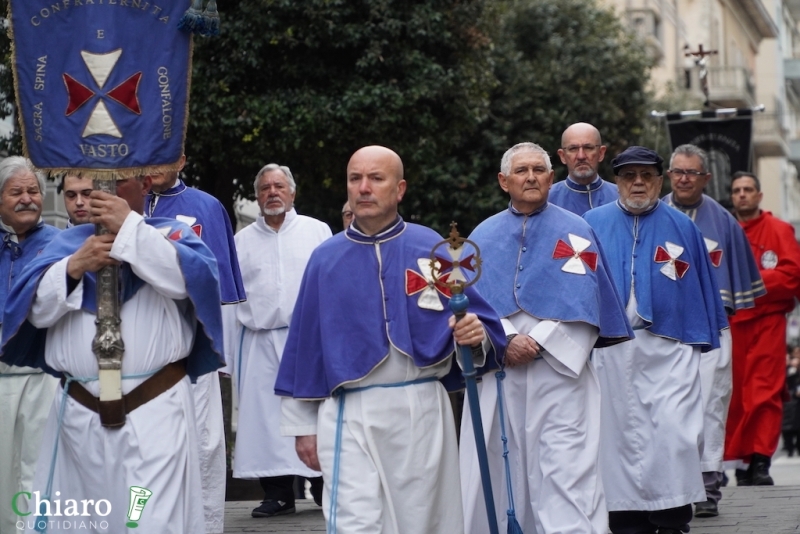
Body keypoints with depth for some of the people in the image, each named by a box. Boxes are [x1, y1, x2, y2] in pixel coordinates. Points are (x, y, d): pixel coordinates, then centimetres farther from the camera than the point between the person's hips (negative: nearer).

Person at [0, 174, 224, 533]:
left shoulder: (171, 235, 8)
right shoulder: (67, 242, 15)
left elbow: (190, 278, -14)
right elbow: (34, 308, 4)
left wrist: (130, 228, -16)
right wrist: (73, 267, -12)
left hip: (155, 411, -3)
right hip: (79, 414, 3)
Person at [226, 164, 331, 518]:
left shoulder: (317, 231, 7)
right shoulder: (242, 241, 13)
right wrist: (228, 352, 9)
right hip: (260, 342, 2)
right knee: (265, 415, 0)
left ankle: (326, 487, 4)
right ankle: (277, 493, 7)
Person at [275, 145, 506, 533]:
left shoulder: (432, 248, 3)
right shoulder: (326, 259, 6)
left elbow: (476, 321, 3)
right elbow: (305, 343, 9)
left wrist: (476, 335, -21)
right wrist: (303, 424, 8)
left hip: (422, 411, 0)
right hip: (350, 416, 0)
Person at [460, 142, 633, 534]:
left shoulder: (575, 233, 5)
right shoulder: (483, 236, 13)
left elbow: (582, 307, -3)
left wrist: (537, 344, -13)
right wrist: (506, 340, -12)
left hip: (559, 372, -3)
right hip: (497, 375, 3)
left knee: (563, 469, -9)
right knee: (503, 469, 3)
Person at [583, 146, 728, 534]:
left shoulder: (682, 228, 8)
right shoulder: (593, 225, 8)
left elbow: (702, 285, 11)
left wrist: (701, 338, 8)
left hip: (668, 348, -1)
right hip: (611, 351, 1)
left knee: (675, 433, -9)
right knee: (622, 432, 4)